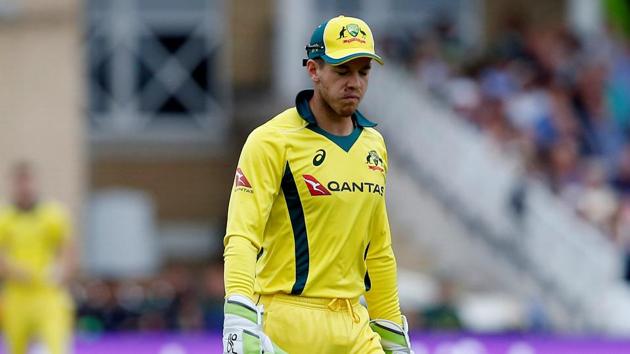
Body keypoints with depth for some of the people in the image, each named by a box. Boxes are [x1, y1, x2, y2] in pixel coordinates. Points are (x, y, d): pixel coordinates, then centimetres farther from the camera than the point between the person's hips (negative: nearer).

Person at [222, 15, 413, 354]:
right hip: (289, 323, -6)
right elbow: (241, 234, -18)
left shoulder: (373, 145, 14)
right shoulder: (272, 141, -8)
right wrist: (238, 319, -31)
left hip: (353, 325, 6)